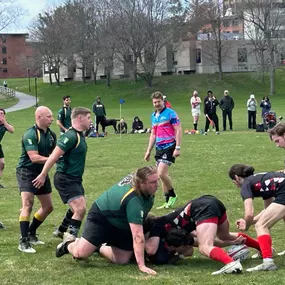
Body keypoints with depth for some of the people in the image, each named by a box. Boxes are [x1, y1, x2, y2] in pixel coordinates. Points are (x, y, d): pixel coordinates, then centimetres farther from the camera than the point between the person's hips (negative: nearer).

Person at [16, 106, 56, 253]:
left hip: (42, 173, 8)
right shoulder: (30, 135, -21)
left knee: (48, 207, 12)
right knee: (28, 204, -20)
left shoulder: (51, 135, 2)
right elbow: (34, 157, -28)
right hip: (26, 173, -8)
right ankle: (23, 241, -18)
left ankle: (31, 234, 28)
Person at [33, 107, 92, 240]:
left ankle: (61, 231, 40)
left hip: (75, 178, 10)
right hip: (65, 179, -10)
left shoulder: (80, 135, 9)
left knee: (77, 208, 23)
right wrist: (43, 176, -22)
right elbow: (53, 156, -23)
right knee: (80, 209, -16)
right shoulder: (71, 136, -21)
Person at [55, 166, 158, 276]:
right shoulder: (134, 201, -41)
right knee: (80, 253, -18)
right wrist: (141, 266, -43)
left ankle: (99, 248, 24)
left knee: (122, 260, -4)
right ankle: (68, 244, 18)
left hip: (122, 224, 8)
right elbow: (138, 236, -43)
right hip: (101, 216, -8)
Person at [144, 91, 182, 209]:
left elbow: (178, 130, -12)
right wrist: (149, 151, 20)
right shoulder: (153, 116, 14)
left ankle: (172, 195, 3)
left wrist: (177, 148, -18)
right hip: (159, 148, 8)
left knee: (161, 173, -17)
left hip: (169, 147, -8)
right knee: (161, 175, 8)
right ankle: (168, 202, 15)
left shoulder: (170, 113, -9)